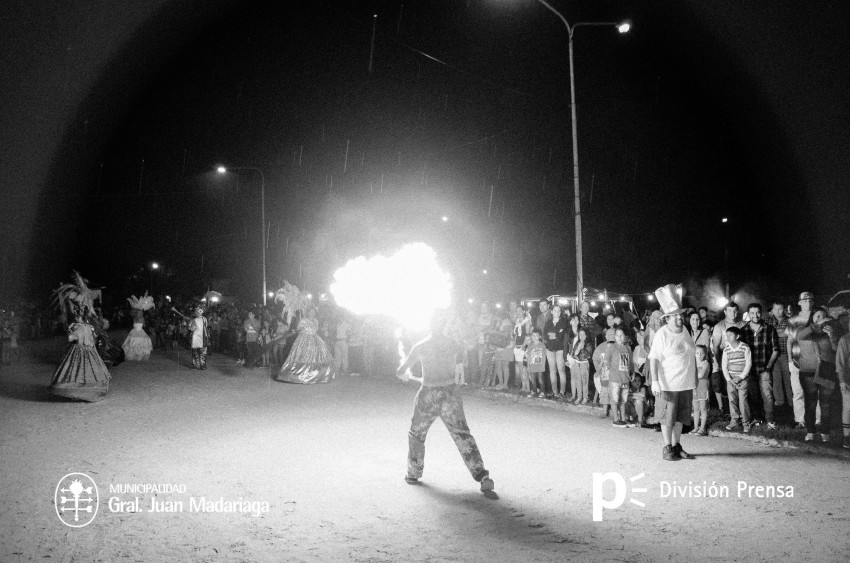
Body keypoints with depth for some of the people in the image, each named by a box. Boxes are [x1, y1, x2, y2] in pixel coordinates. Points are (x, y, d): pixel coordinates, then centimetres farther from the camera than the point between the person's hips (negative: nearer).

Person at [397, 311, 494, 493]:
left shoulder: (420, 347, -5)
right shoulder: (452, 344, 1)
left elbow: (401, 372, 1)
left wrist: (405, 374, 27)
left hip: (428, 396, -1)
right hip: (450, 393, 2)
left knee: (416, 434, 20)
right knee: (462, 435, 3)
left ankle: (413, 474, 30)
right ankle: (482, 475, -7)